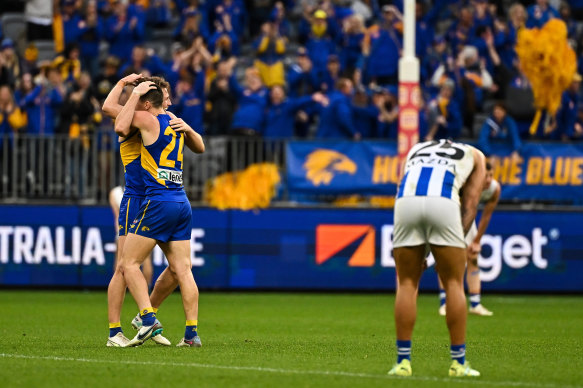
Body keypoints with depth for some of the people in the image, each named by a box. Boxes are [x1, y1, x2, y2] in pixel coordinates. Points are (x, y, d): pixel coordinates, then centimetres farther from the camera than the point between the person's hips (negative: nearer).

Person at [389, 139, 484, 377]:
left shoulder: (416, 150, 40)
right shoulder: (474, 155, 33)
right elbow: (470, 204, 21)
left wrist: (418, 252, 29)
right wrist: (458, 241, 16)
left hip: (406, 199, 2)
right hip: (443, 201, -2)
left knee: (406, 283, 12)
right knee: (454, 283, 8)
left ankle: (403, 361, 10)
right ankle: (458, 362, 8)